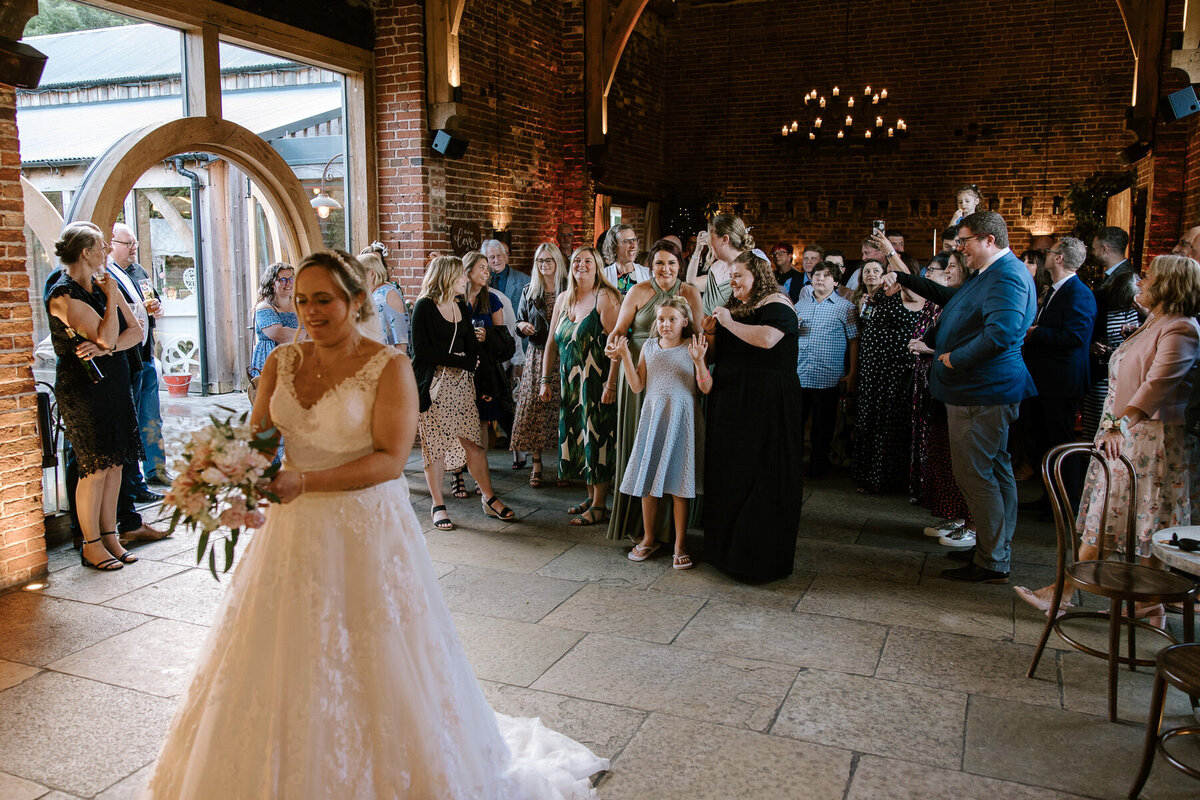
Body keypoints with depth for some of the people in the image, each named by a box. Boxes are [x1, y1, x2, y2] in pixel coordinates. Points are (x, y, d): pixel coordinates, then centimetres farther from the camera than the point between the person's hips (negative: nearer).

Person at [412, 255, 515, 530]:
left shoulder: (462, 307, 15)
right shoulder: (424, 306, -6)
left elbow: (472, 348, 11)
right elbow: (421, 350, -12)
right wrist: (460, 360, -9)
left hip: (462, 382, 6)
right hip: (435, 384, -5)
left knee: (473, 440, 4)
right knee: (435, 443, 0)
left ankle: (490, 500, 12)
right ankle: (437, 506, 10)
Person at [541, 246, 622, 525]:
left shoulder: (605, 297, -10)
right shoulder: (564, 300, 12)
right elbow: (552, 342, 16)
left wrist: (611, 383, -23)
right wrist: (546, 379, 13)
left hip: (597, 383, -7)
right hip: (571, 383, 7)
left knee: (597, 439, -2)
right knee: (578, 439, 11)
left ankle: (599, 506, 7)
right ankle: (591, 497, 25)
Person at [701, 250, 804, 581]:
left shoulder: (776, 305, -7)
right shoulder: (735, 306, 19)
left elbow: (766, 339, -26)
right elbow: (723, 351, 23)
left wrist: (729, 323, -16)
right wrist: (712, 334, 3)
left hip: (764, 402, -8)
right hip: (731, 400, 9)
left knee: (760, 471, -5)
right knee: (729, 468, 11)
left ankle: (762, 554, 4)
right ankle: (728, 543, 22)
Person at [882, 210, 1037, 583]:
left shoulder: (1007, 276, -18)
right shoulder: (990, 274, 18)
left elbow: (1001, 332, -32)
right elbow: (948, 296, 33)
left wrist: (956, 358, -20)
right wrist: (903, 278, 30)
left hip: (982, 394, -11)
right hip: (982, 390, 11)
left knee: (974, 473, -7)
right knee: (996, 469, 16)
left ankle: (992, 563, 0)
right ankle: (995, 549, 28)